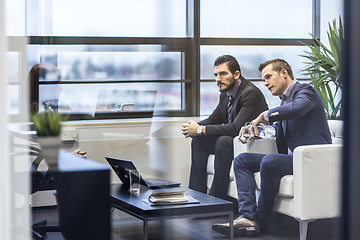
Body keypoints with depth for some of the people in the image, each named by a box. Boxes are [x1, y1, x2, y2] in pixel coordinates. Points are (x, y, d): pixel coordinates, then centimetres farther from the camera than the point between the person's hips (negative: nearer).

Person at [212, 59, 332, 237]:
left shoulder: (305, 90, -6)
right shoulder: (285, 99, 22)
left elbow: (296, 108, -30)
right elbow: (278, 129, 34)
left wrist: (264, 116, -16)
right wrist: (254, 128, 13)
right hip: (292, 156, 10)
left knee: (269, 161, -34)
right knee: (241, 160, 1)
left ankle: (261, 221, -16)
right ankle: (248, 217, -17)